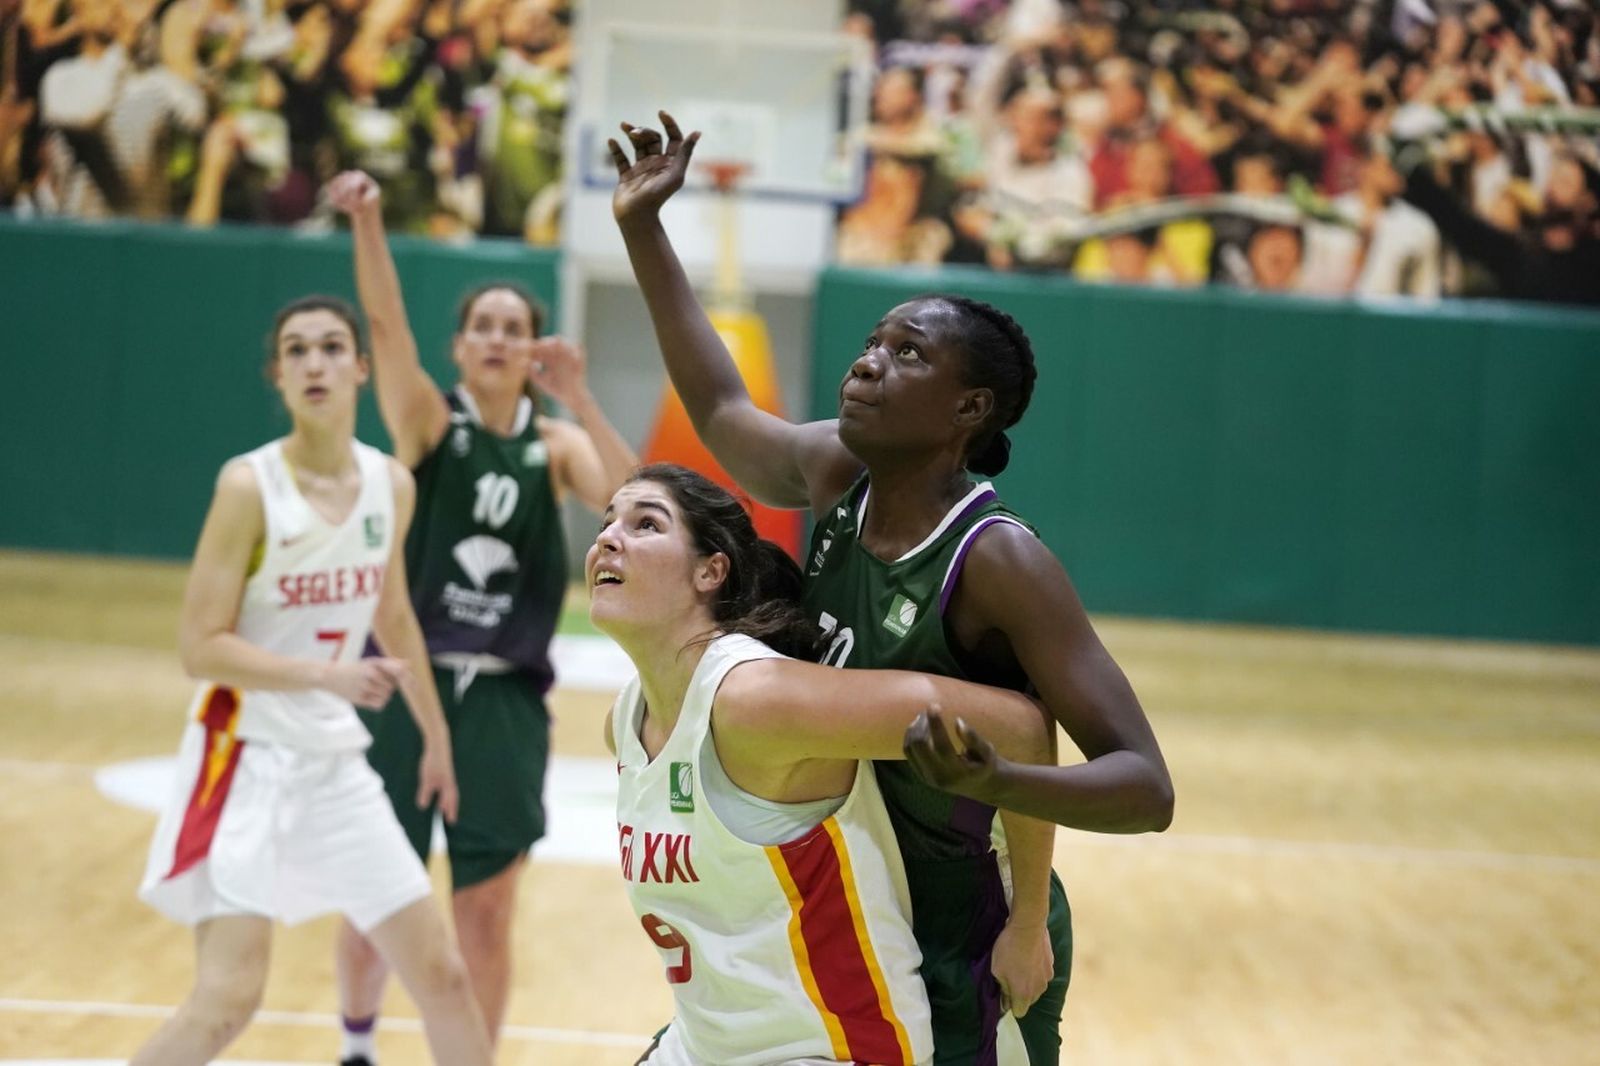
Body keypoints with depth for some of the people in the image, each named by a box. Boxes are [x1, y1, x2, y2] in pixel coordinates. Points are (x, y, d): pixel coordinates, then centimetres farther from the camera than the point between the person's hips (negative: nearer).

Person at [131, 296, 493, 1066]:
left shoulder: (392, 485, 3)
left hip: (336, 762, 6)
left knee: (441, 974, 9)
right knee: (230, 996, -16)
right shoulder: (250, 484, -15)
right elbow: (200, 647, -17)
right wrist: (326, 673, -27)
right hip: (248, 753, -6)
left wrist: (436, 734, 26)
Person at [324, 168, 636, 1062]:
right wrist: (367, 222, -34)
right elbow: (386, 325, -18)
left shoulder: (555, 446, 3)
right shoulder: (428, 421, -2)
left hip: (504, 701, 1)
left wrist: (580, 400, -26)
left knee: (488, 909, 2)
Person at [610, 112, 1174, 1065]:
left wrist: (988, 778, -45)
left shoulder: (998, 560, -23)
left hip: (967, 953, -7)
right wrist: (642, 226, 17)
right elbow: (723, 413, 20)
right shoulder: (836, 476, -3)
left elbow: (1146, 788, -26)